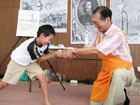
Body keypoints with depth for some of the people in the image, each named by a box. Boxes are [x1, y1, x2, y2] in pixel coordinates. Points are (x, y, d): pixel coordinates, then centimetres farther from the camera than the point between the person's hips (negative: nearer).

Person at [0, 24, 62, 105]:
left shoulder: (45, 44, -17)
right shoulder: (31, 45, -38)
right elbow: (39, 60, -25)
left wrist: (56, 54, -24)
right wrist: (53, 55, -30)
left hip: (30, 62, 6)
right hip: (17, 62, -5)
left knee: (42, 76, -14)